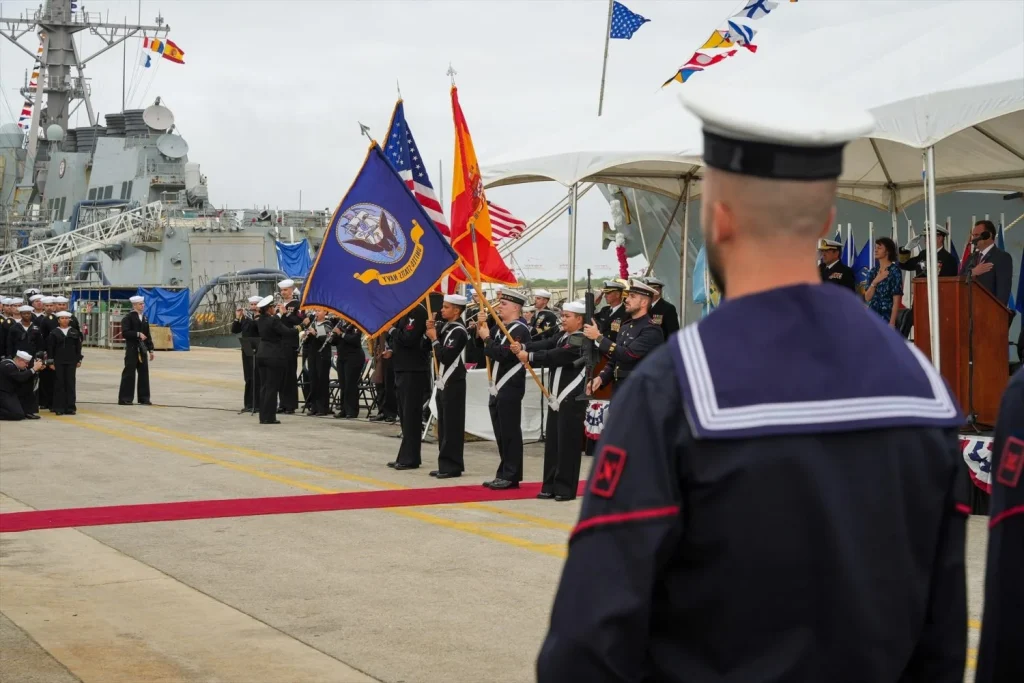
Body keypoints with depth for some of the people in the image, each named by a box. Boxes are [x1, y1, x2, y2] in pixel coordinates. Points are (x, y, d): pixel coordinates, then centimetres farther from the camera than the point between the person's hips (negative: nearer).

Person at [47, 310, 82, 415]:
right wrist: (51, 362, -5)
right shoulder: (54, 332, 0)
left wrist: (79, 360, 4)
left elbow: (78, 347, 9)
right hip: (58, 362, -2)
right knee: (59, 383, 0)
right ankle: (59, 408, 4)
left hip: (71, 361, 2)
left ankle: (70, 407, 7)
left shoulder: (74, 332, 6)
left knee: (70, 383, 2)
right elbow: (50, 348, -1)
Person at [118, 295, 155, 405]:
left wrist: (151, 350, 14)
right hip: (132, 349, -6)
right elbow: (124, 333, -15)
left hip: (142, 350, 6)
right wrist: (138, 334, -20)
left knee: (144, 373, 6)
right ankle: (124, 399, -1)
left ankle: (144, 398, 13)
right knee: (129, 373, -5)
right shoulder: (128, 318, -6)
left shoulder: (144, 318, 15)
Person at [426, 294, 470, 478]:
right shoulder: (447, 327, 13)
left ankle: (453, 465, -3)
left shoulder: (458, 331, -15)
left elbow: (446, 357, -23)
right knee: (444, 425, 12)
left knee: (452, 426, -6)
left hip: (453, 383, -10)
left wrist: (434, 339, -12)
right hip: (444, 382, 10)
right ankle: (445, 464, 17)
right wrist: (433, 334, 2)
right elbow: (437, 353, 14)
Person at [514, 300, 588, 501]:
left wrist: (529, 357, -22)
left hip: (572, 400, -9)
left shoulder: (580, 341, -14)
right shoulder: (563, 337, 15)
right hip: (557, 398, 9)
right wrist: (523, 348, -13)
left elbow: (555, 356, -23)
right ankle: (551, 486, 16)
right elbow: (546, 345, 2)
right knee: (552, 442, 10)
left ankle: (565, 488, 0)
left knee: (567, 443, -5)